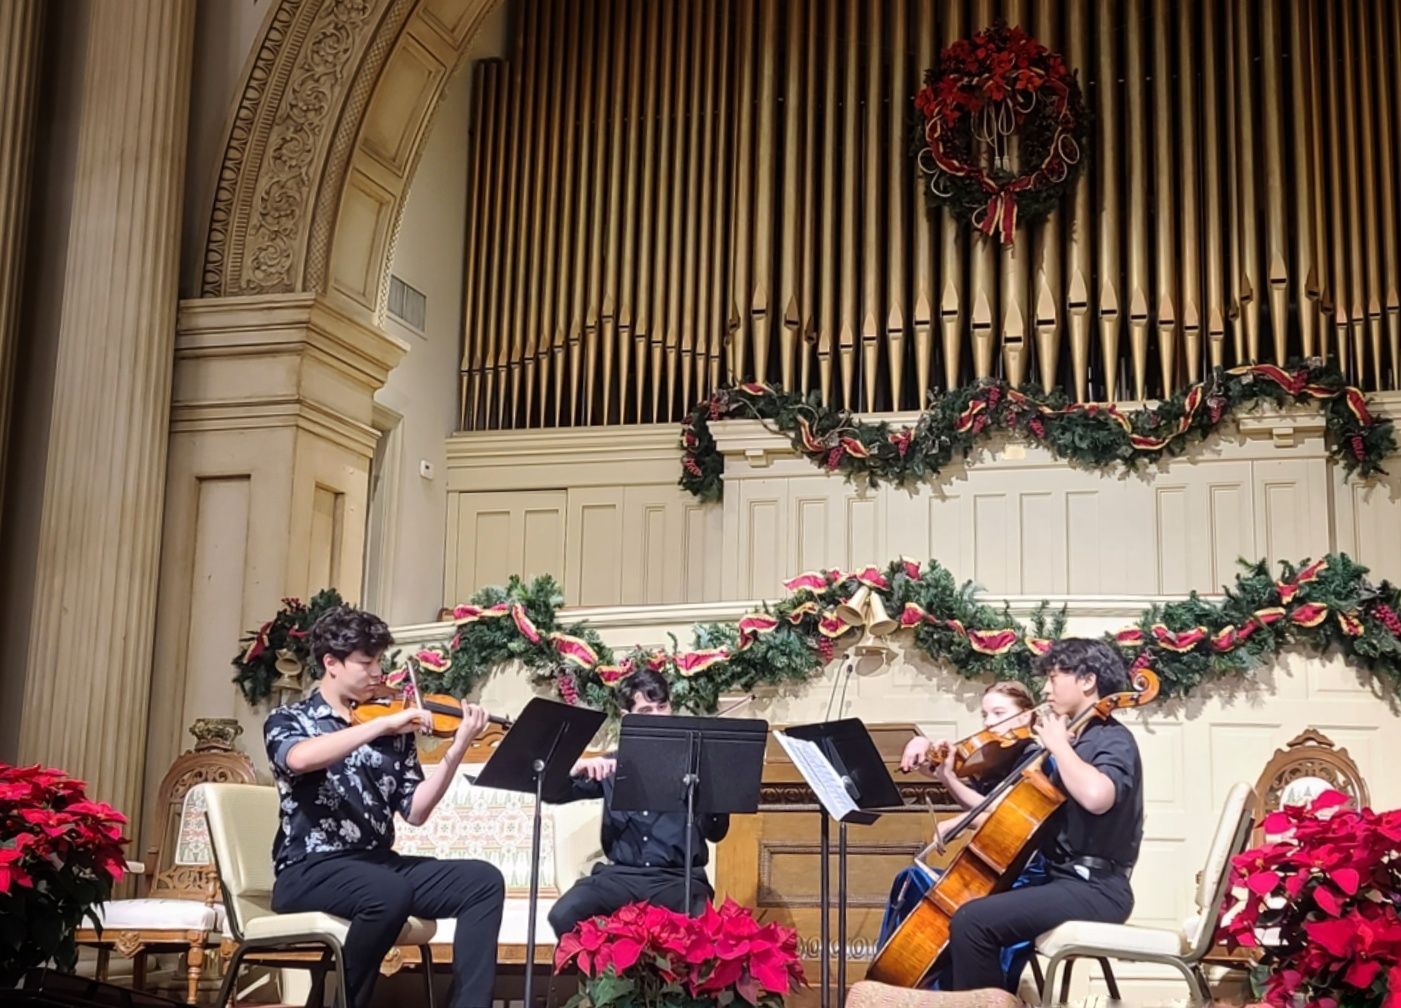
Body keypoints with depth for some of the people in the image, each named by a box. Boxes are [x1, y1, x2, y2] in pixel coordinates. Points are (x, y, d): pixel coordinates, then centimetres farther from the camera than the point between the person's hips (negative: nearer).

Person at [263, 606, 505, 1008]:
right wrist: (384, 724, -26)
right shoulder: (289, 720, 1)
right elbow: (299, 759, -25)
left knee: (483, 880, -14)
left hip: (379, 863, 5)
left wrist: (457, 749, -10)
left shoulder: (393, 732, 11)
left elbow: (415, 811, 3)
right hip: (309, 870, -5)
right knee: (390, 893, -35)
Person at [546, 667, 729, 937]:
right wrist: (579, 768, -13)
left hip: (678, 877, -2)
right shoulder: (612, 766, 13)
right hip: (621, 874, 2)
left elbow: (716, 832, 0)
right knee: (563, 915, -24)